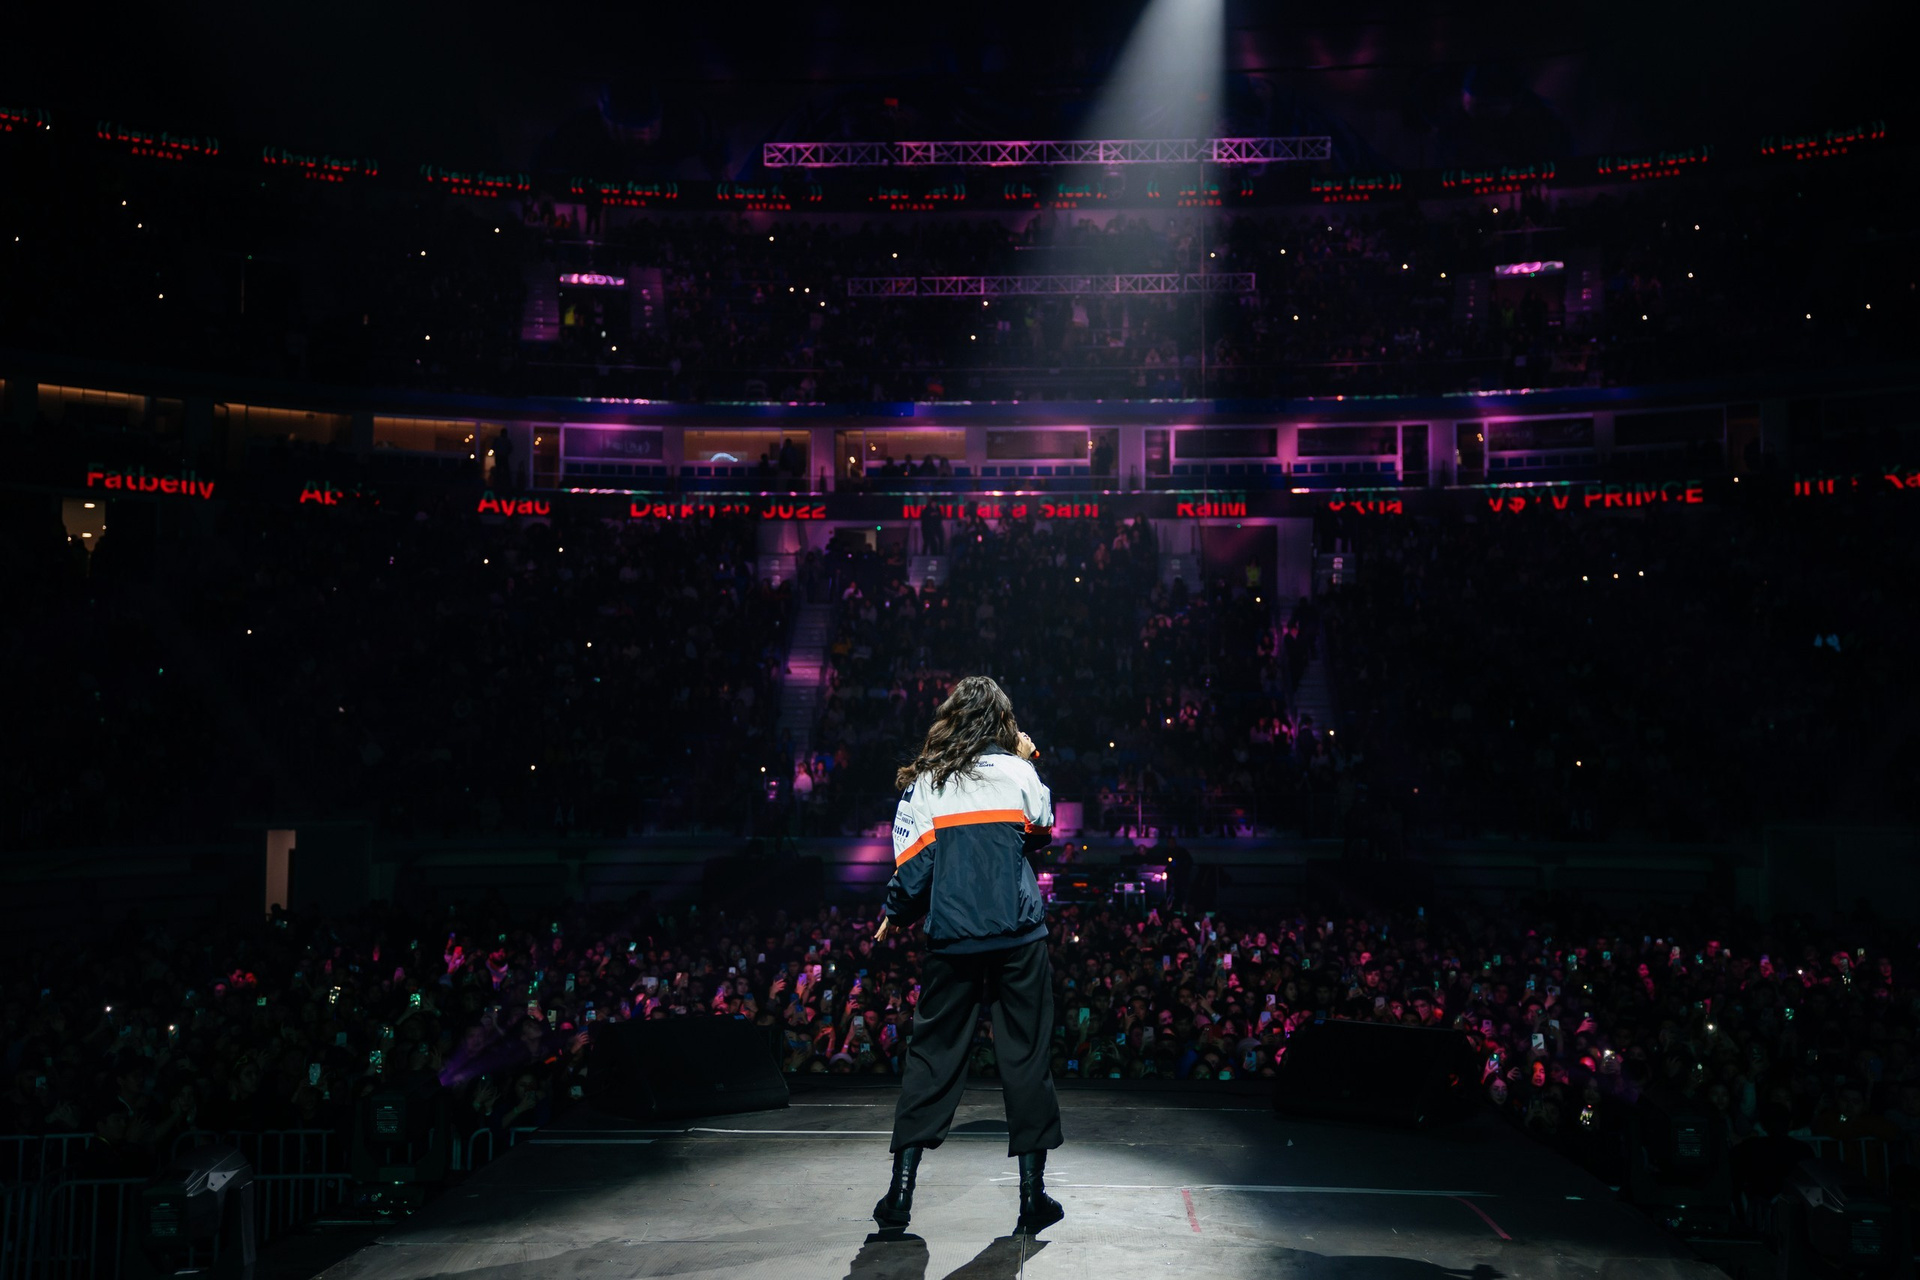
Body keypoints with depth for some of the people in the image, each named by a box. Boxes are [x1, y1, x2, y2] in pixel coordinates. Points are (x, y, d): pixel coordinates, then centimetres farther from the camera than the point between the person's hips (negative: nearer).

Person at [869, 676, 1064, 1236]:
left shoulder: (923, 781, 2)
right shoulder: (1017, 772, 0)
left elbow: (911, 864, 0)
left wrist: (896, 915, 18)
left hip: (952, 938, 1)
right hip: (1018, 936, -1)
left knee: (932, 1054, 9)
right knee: (1025, 1055, 6)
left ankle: (901, 1191, 8)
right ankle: (1032, 1195, 11)